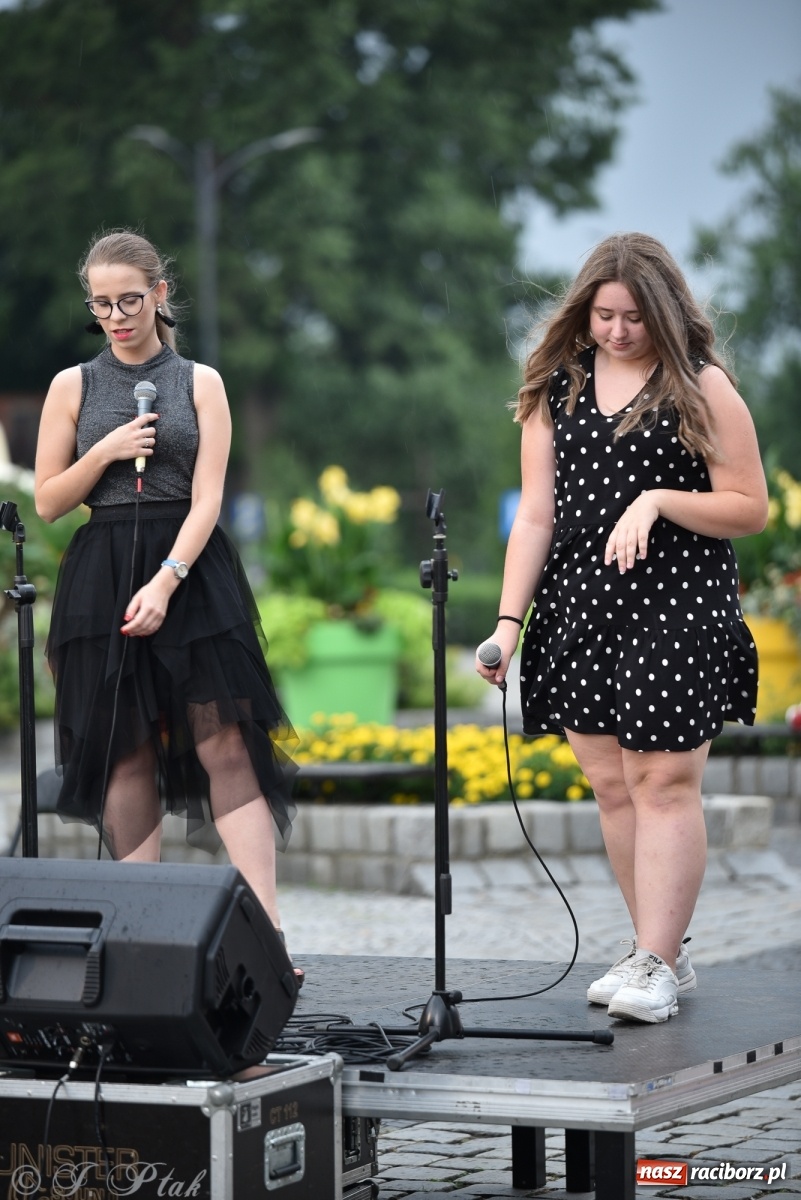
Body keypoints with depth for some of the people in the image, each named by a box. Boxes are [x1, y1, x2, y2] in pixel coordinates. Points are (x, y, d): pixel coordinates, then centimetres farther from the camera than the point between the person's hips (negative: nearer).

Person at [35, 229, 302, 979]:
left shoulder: (199, 383, 6)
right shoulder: (73, 387, 9)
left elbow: (206, 498, -2)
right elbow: (47, 502, 8)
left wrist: (166, 582, -15)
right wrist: (106, 452, -8)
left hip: (192, 571, -1)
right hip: (102, 576, 2)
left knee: (227, 748, -9)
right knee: (126, 757, 2)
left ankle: (266, 937, -14)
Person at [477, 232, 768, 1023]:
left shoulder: (701, 387, -1)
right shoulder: (558, 388, 10)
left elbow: (751, 510, -2)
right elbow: (536, 514, 8)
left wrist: (659, 499, -16)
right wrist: (508, 622, -2)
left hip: (677, 608, -5)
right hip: (579, 606, 5)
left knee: (663, 779, -8)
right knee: (609, 784, 5)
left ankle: (655, 965, -5)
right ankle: (661, 950, 14)